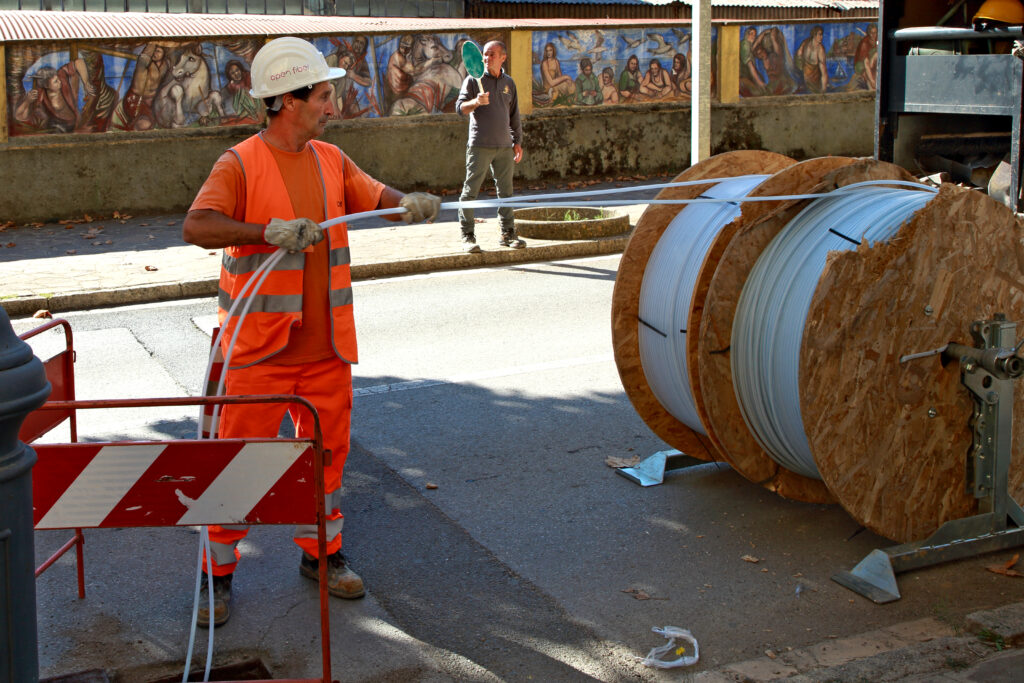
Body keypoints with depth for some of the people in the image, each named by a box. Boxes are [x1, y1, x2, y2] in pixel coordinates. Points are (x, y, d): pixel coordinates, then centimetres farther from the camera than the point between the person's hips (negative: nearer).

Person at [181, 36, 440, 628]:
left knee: (326, 452, 15)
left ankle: (322, 552, 34)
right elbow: (196, 227, -24)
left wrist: (409, 203, -19)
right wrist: (267, 232, -39)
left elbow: (376, 196, 5)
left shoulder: (331, 160, 8)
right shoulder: (241, 164, -11)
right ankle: (220, 574, 17)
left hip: (326, 347, 5)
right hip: (259, 349, -5)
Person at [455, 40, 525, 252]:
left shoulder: (508, 83, 14)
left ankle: (507, 234, 15)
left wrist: (518, 141, 16)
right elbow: (460, 107, -7)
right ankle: (468, 235, 0)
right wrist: (476, 102, -27)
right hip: (479, 146, -4)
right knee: (470, 190, -5)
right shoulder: (473, 80, 1)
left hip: (504, 146, 4)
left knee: (506, 190, 7)